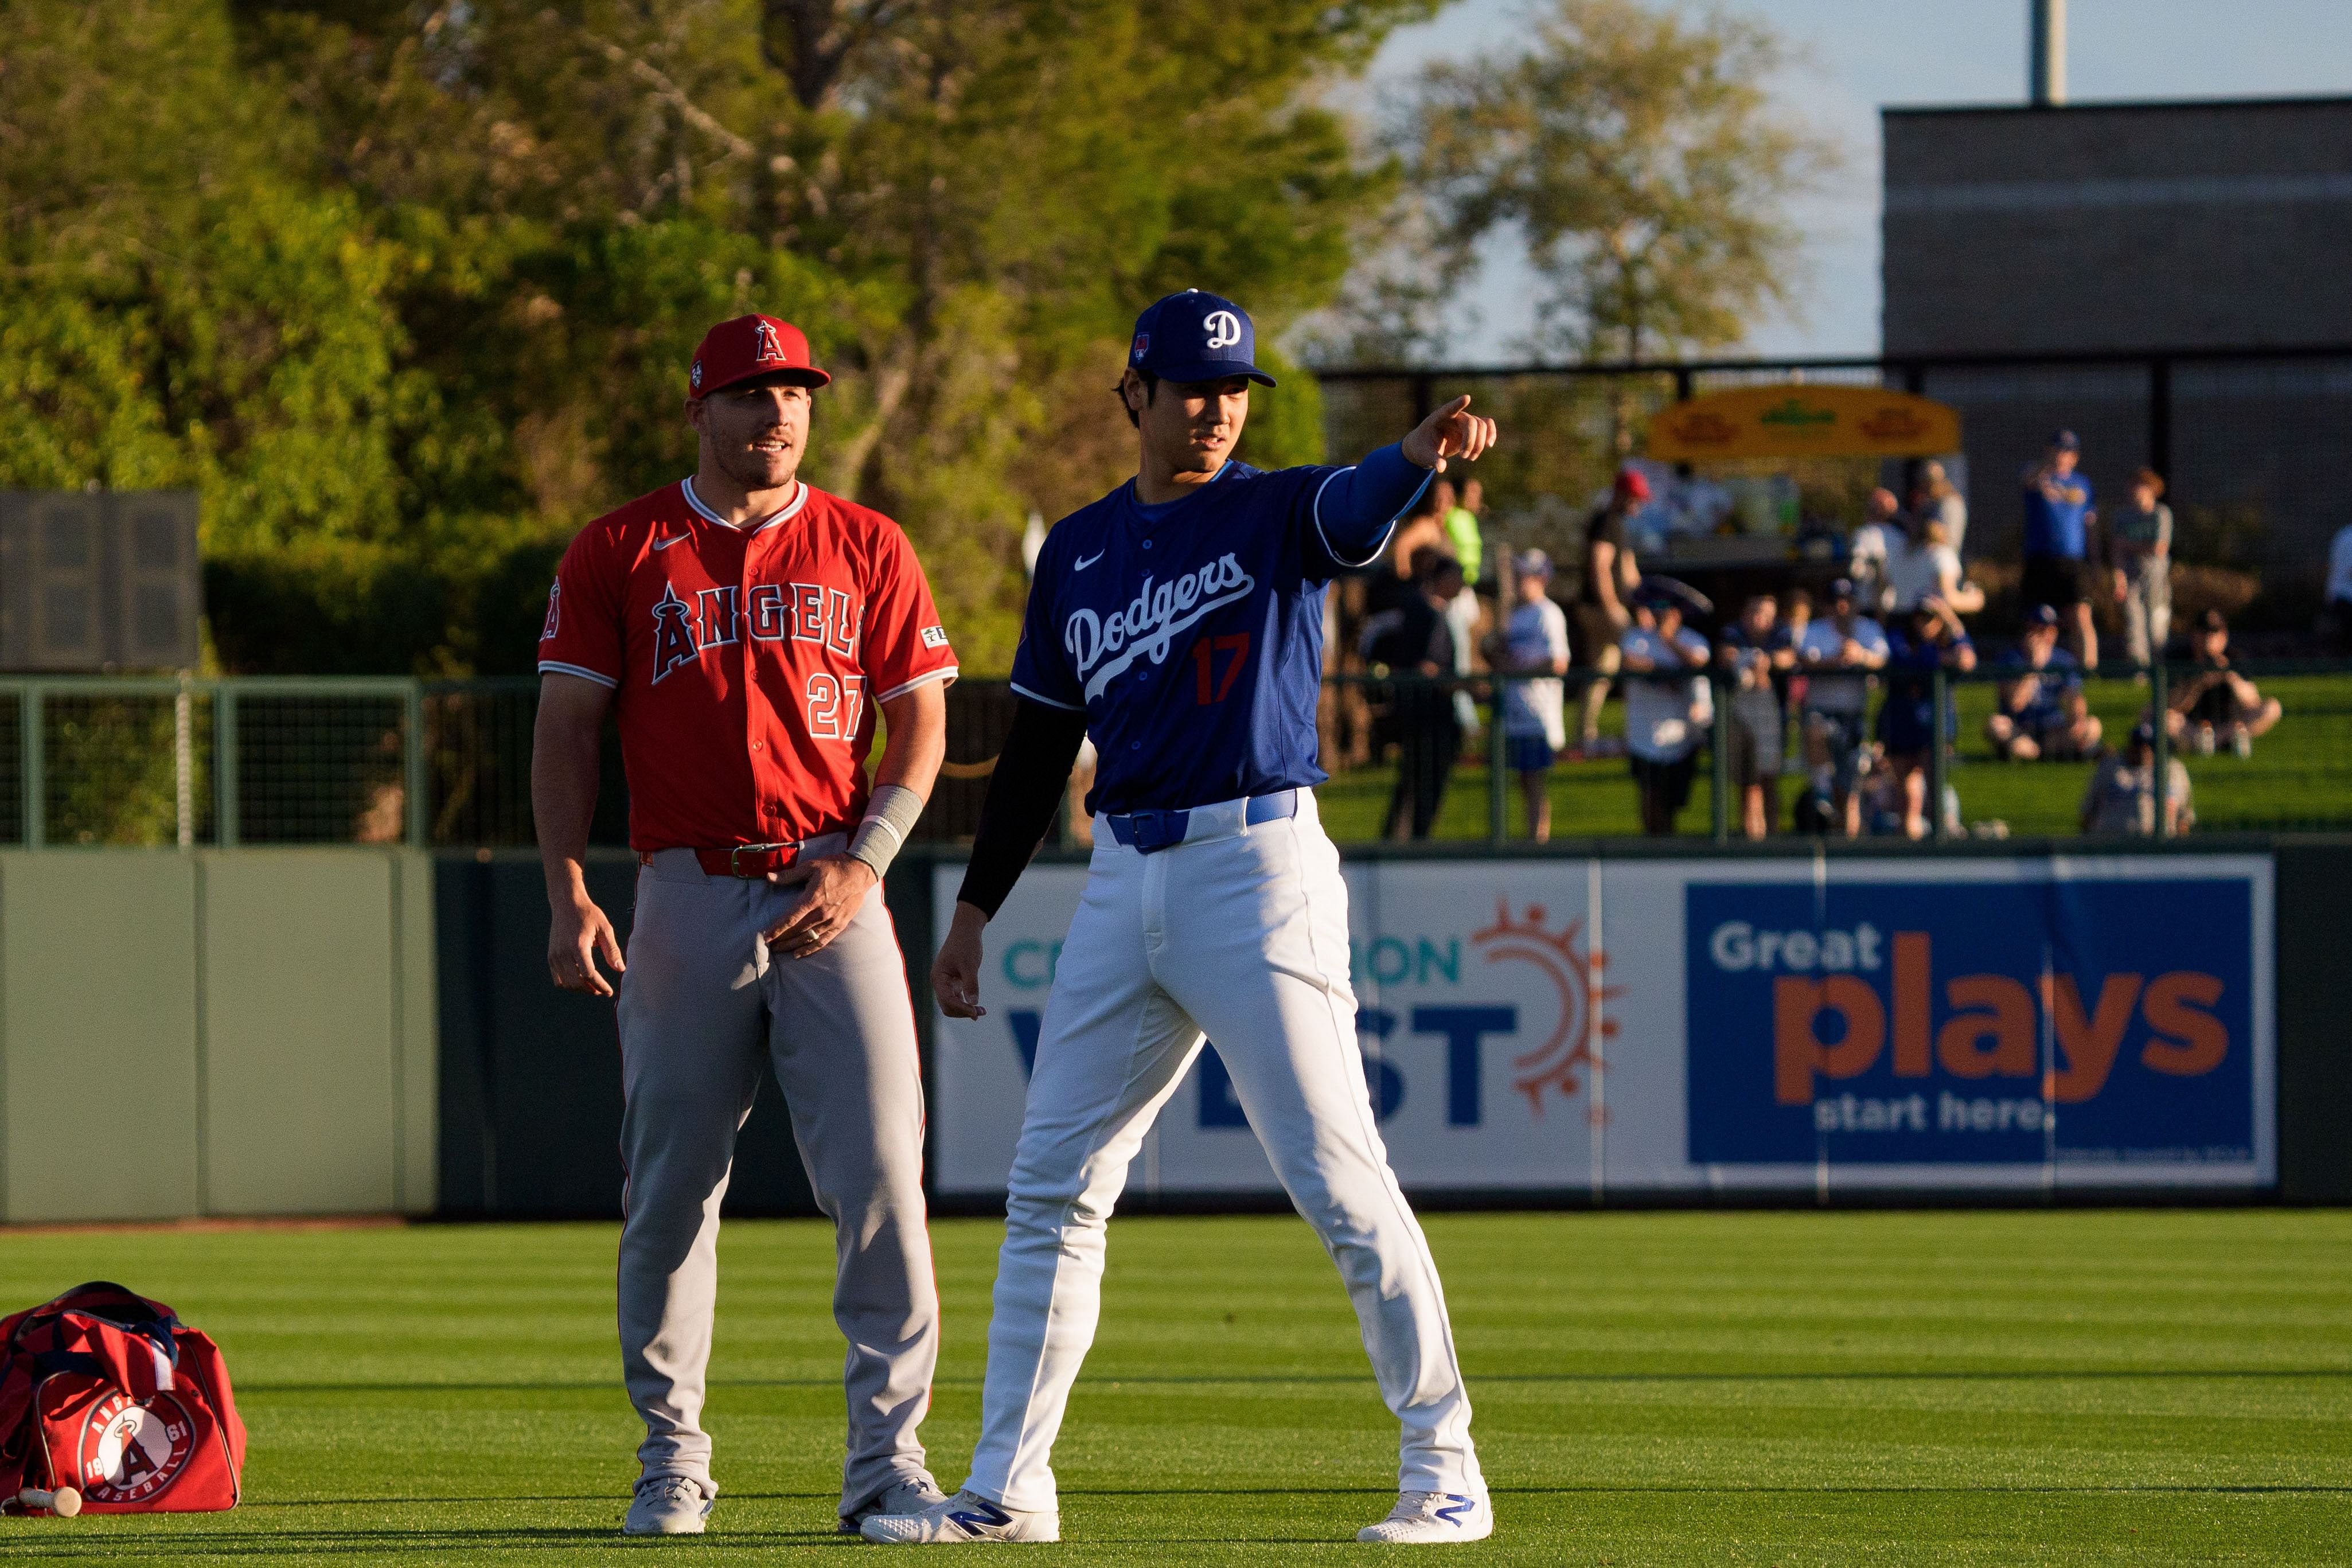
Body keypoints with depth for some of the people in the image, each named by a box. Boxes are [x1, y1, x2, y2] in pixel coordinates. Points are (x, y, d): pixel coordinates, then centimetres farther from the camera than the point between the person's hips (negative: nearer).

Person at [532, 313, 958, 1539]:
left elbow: (920, 723, 8)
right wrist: (568, 895, -8)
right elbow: (567, 729, 4)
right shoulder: (621, 553, 6)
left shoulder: (866, 550, 9)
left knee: (879, 1173, -9)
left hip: (834, 896, 0)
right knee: (668, 1185, 2)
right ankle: (671, 1458, 13)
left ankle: (887, 1459, -6)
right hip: (687, 897, 0)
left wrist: (864, 861, -7)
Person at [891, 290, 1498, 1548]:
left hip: (1259, 867, -5)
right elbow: (1038, 744, 18)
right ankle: (1006, 1488, 12)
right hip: (1123, 879, 6)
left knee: (1337, 1177, -9)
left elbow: (1359, 509, -24)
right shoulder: (1077, 553, 14)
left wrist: (1422, 453, -47)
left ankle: (1444, 1471, -3)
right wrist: (974, 910, 14)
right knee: (1051, 1185, 6)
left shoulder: (1278, 514, -1)